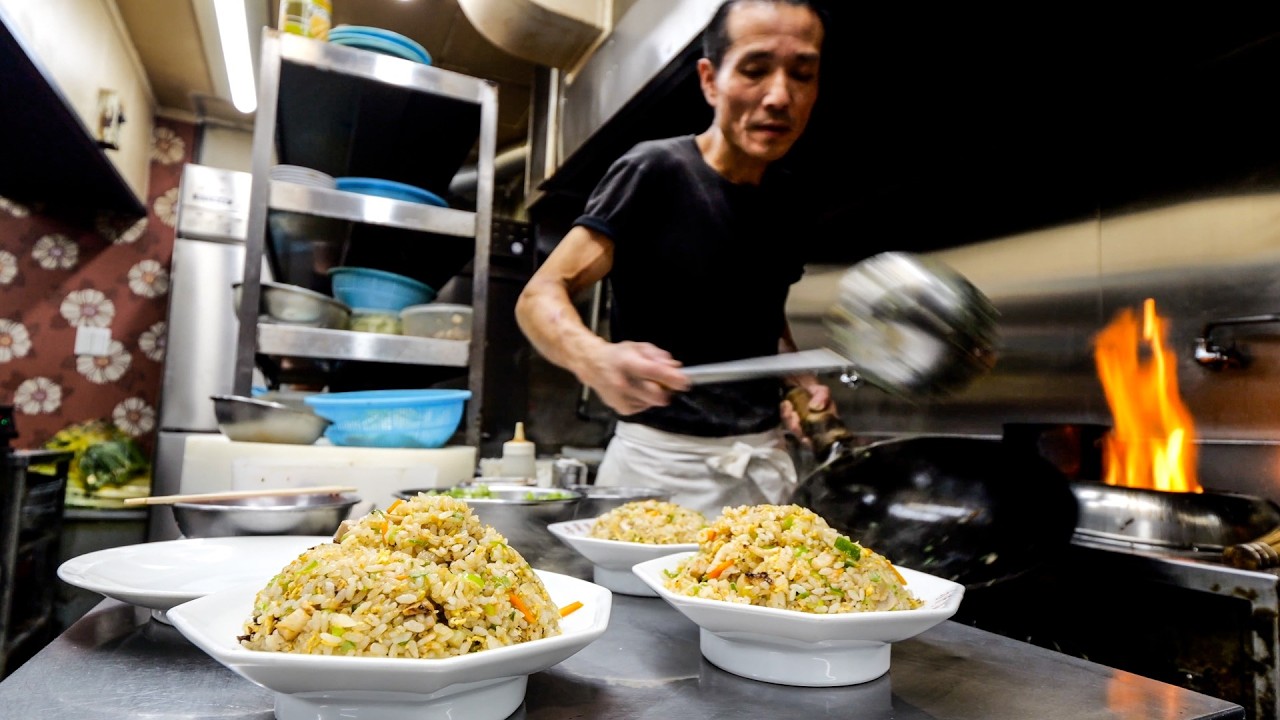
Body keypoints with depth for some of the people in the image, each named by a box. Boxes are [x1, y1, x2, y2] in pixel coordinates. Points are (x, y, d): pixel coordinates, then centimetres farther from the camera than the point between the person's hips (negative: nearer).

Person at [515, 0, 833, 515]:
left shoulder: (787, 200, 6)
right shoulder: (654, 171, -13)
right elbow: (540, 297, -16)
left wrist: (800, 380, 2)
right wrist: (596, 359, -37)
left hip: (766, 459, 6)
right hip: (662, 461, -5)